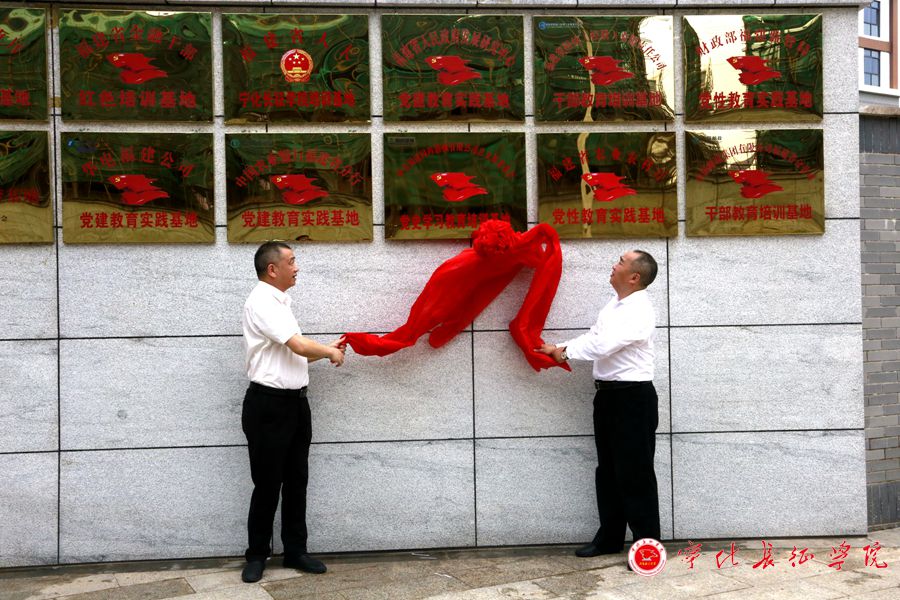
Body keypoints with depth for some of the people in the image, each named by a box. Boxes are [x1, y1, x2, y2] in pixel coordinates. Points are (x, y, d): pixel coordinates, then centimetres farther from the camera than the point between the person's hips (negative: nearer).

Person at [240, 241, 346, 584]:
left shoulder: (279, 302, 16)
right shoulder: (262, 302, -14)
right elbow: (300, 346, -20)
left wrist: (327, 351, 10)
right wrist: (330, 352, -3)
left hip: (294, 402, 9)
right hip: (268, 405, -9)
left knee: (296, 481, 12)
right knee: (267, 485, 2)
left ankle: (295, 551, 22)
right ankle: (257, 556, 17)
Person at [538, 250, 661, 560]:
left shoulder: (640, 310, -17)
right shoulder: (614, 304, 14)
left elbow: (604, 344, -25)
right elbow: (593, 336, 13)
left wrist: (564, 351, -12)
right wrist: (561, 349, -2)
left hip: (633, 398, -9)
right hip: (608, 395, 9)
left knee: (635, 474, -3)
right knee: (608, 471, 15)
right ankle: (610, 537, 26)